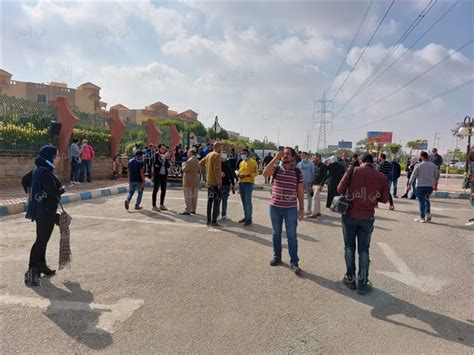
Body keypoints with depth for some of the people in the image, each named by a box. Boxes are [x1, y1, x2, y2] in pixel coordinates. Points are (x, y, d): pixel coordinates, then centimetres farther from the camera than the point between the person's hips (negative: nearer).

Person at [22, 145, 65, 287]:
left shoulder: (38, 170, 8)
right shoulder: (45, 172, -22)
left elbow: (25, 180, 22)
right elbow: (54, 192, -27)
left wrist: (31, 193, 24)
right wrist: (62, 189, -7)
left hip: (40, 209, 10)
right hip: (46, 211, -10)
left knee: (43, 239, 20)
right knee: (41, 240, -6)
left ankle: (41, 266, 33)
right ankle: (31, 272, -4)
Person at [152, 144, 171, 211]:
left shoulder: (166, 156, 9)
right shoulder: (156, 155, -5)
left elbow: (168, 166, 3)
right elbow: (157, 164, -20)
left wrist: (167, 159, -12)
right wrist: (163, 157, -24)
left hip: (164, 175, 6)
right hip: (157, 175, -6)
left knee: (163, 190, 11)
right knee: (155, 190, -3)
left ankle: (161, 205, 22)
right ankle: (154, 206, -1)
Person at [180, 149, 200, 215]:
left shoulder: (189, 161, -15)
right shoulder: (197, 161, 13)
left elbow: (184, 169, -12)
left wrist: (183, 164, 4)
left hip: (188, 181, -8)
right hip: (196, 181, 8)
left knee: (188, 196, -4)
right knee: (194, 196, 11)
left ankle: (187, 211, -4)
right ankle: (193, 210, 17)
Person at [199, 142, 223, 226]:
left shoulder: (208, 155, 12)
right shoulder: (217, 155, -13)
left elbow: (201, 163, 22)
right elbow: (217, 170, -20)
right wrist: (219, 182, -19)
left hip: (209, 182, 8)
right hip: (215, 182, -8)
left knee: (210, 201, 13)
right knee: (216, 201, -3)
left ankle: (209, 220, 19)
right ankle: (214, 221, -1)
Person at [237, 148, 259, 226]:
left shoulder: (252, 162, -6)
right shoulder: (241, 163, 17)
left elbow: (256, 173, -12)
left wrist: (246, 175, -21)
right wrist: (239, 175, 4)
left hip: (248, 183, -7)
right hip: (241, 183, 7)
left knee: (248, 201, -7)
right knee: (244, 201, 11)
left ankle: (249, 219, -2)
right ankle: (245, 217, 21)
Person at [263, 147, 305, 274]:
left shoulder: (297, 172, -1)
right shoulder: (276, 168, -1)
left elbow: (300, 192, 3)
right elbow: (265, 173, -24)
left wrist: (302, 209, 1)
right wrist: (276, 158, -22)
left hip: (291, 208, -1)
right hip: (275, 207, 1)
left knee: (291, 235, 2)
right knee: (276, 233, 15)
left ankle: (294, 262, 10)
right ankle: (277, 256, 31)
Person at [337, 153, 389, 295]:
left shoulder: (352, 171, -9)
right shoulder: (381, 177, -5)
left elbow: (340, 189, -7)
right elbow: (384, 199, 3)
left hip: (350, 215, 0)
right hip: (367, 218, 1)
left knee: (349, 247, 15)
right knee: (364, 250, 11)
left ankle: (350, 279, 22)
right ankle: (362, 284, 14)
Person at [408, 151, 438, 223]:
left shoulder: (418, 165, -8)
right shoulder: (433, 165, 5)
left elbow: (413, 176, -7)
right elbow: (436, 176, 12)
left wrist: (410, 185, -1)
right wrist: (435, 184, 23)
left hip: (420, 186, -4)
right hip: (430, 186, 4)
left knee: (421, 201, 3)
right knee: (426, 199, 24)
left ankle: (422, 218, 6)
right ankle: (428, 213, 11)